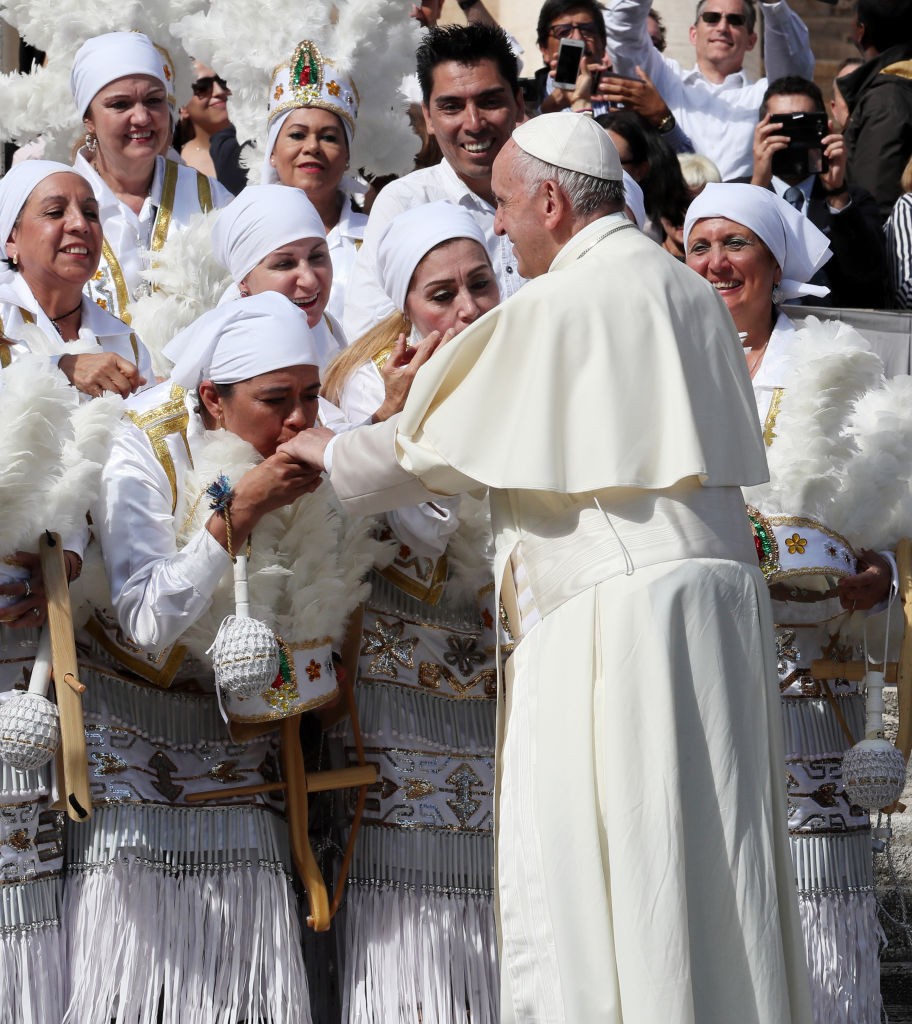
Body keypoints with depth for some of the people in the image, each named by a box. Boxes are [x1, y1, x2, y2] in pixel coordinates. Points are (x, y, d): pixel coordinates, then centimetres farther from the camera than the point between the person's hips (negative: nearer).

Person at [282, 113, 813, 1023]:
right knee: (709, 859, 8)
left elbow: (438, 445, -3)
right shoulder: (688, 291, 16)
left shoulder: (559, 307, -8)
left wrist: (332, 453, 14)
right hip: (717, 589, 8)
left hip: (619, 608, -8)